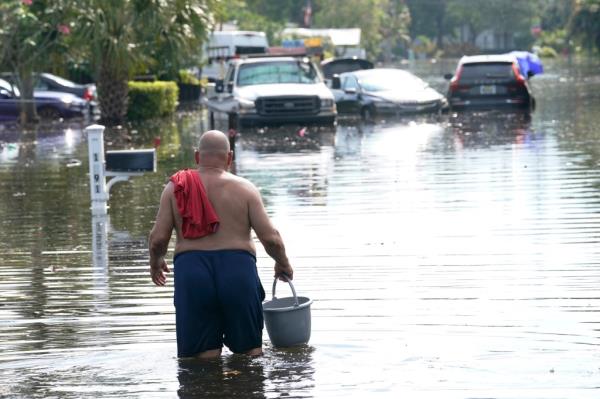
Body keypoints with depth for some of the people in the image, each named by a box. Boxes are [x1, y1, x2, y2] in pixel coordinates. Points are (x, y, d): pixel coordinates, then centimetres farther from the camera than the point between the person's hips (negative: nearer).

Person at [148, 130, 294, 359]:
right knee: (250, 349, 11)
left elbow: (158, 238, 2)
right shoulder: (244, 188, 4)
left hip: (192, 273, 1)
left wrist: (155, 262, 23)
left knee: (204, 354, 5)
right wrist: (283, 264, 18)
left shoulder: (175, 189, 6)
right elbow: (270, 237, -1)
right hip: (238, 270, 0)